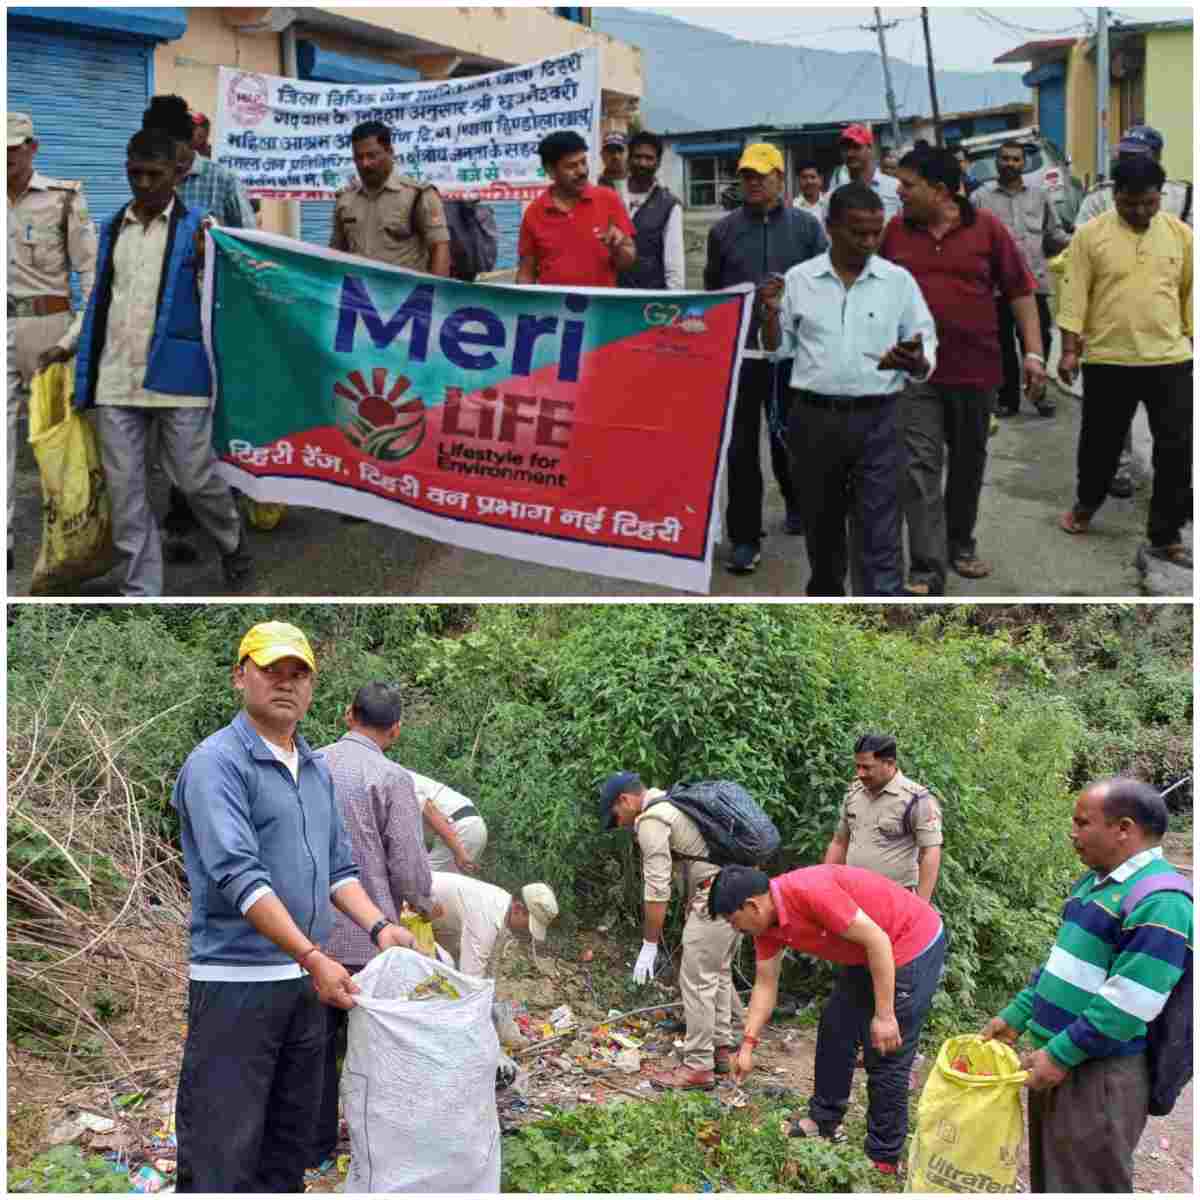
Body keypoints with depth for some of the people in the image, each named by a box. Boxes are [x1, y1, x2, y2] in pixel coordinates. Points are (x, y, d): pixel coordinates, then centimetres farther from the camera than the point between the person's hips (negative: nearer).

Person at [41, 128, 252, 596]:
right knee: (124, 490, 3)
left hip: (176, 375, -4)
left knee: (196, 479, 2)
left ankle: (232, 543, 32)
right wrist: (69, 345, 18)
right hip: (115, 379, 4)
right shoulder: (110, 228, 14)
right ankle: (141, 590, 13)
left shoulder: (198, 227, 0)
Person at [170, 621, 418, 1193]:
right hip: (236, 981, -8)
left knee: (291, 1143, 17)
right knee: (222, 1154, -3)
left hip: (306, 982, 8)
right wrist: (314, 958, -25)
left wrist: (378, 927, 0)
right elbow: (239, 876, -21)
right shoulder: (217, 761, -12)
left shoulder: (318, 769, 13)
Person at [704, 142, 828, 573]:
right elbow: (711, 290, 12)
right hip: (739, 351, 0)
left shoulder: (807, 226, 4)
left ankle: (797, 501, 41)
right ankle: (745, 537, 3)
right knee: (741, 447, -3)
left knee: (789, 438, 14)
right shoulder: (723, 230, 7)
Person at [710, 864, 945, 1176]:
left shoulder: (810, 892, -31)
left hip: (916, 943, -9)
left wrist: (884, 1015, -22)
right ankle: (825, 1121, 32)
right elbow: (765, 985, 9)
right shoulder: (767, 919, -3)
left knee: (885, 1056, -4)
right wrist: (747, 1045, 8)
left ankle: (884, 1159, 9)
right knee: (835, 1029, 16)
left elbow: (877, 940, -27)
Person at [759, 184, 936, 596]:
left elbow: (927, 349, 2)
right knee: (820, 523, 16)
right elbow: (779, 350, 10)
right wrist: (771, 314, -9)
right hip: (813, 418, 2)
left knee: (880, 534, -4)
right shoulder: (798, 279, 3)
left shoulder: (899, 281, 0)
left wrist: (914, 362, -21)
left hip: (876, 420, -1)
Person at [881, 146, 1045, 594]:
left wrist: (1034, 352, -6)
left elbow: (1020, 291, 0)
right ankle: (927, 571, -10)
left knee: (968, 462, 14)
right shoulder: (894, 232, 3)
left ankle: (960, 544, 34)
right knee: (920, 467, -9)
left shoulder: (987, 228, -2)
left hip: (975, 369, 0)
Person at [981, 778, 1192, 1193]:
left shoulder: (1159, 902, -22)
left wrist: (1061, 1055, -20)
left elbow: (1126, 1004, -25)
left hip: (1099, 1074, -9)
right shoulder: (1094, 882, 10)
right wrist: (1016, 1016, 16)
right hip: (1057, 1059, 9)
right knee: (1048, 1177, 20)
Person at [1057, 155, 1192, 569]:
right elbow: (1075, 292, -4)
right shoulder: (1090, 234, -4)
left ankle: (1166, 536, 9)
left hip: (1170, 360, 1)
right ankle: (1086, 504, 39)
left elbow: (1191, 292, 8)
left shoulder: (1181, 233, 2)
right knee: (1100, 442, 13)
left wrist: (1193, 340, 6)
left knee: (1177, 450, 0)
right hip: (1107, 360, -1)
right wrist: (1069, 349, -8)